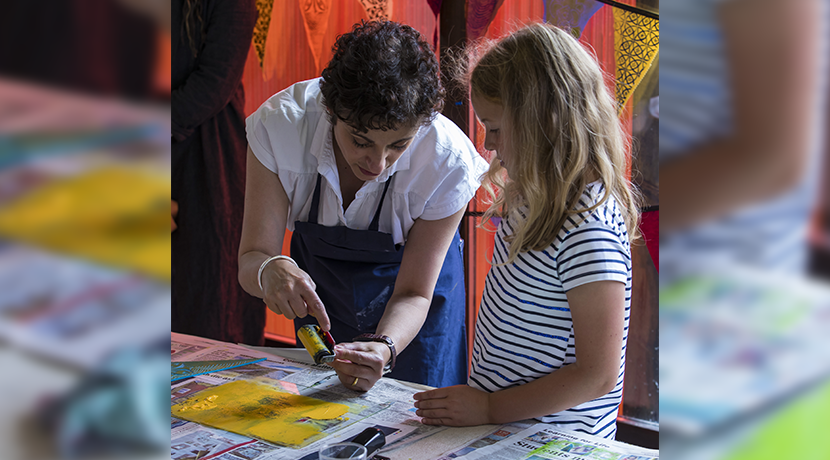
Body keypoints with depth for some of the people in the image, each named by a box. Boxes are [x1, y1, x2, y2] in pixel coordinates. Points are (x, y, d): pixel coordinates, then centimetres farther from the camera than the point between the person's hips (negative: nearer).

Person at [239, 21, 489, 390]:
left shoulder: (449, 162, -33)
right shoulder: (280, 124, -32)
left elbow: (414, 293, -25)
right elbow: (251, 259, -27)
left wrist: (383, 348, -46)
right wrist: (269, 270, -51)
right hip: (320, 286, 2)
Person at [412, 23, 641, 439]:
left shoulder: (590, 224, -22)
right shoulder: (539, 196, 6)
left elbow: (598, 376, -20)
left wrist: (489, 408, -15)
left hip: (552, 441, -7)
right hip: (495, 417, 7)